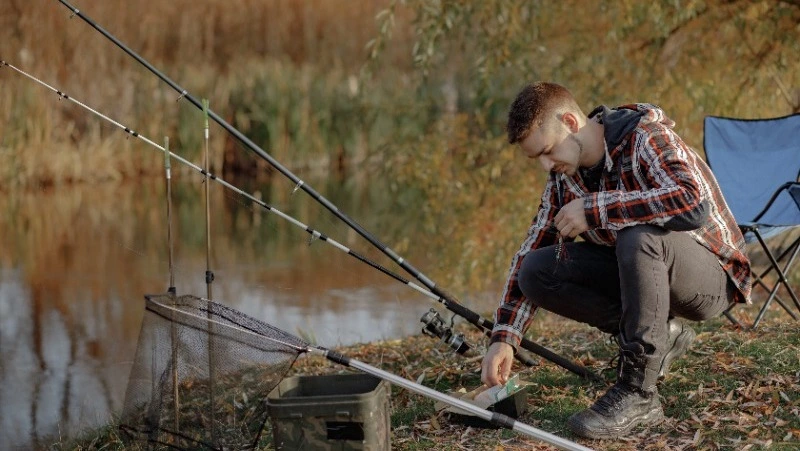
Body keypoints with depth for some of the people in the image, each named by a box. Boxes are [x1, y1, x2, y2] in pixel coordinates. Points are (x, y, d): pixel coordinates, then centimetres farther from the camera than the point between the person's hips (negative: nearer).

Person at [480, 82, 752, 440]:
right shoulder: (563, 175, -1)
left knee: (638, 236, -38)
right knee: (536, 272, -11)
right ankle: (659, 335, 0)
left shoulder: (645, 138, -22)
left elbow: (694, 203, -39)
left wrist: (595, 209, -34)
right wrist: (504, 338, -9)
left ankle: (637, 396, -28)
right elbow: (531, 250, 1)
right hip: (641, 270, 7)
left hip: (710, 276, -7)